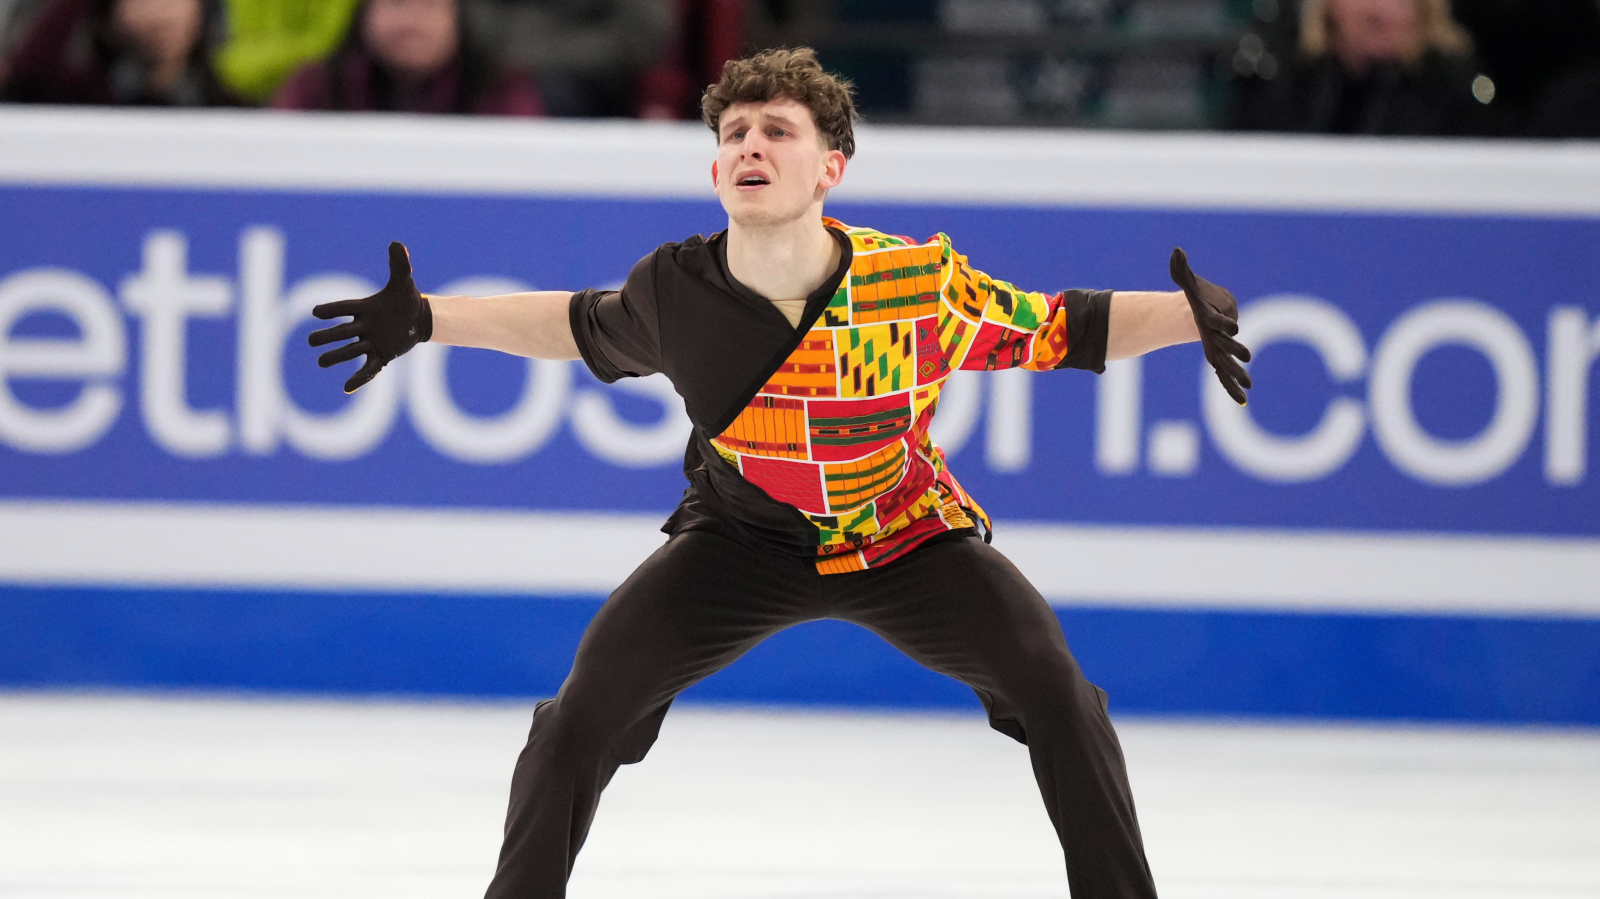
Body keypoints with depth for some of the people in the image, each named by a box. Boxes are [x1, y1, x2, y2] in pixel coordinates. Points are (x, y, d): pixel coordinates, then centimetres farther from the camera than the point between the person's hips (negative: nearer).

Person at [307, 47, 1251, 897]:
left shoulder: (921, 283, -26)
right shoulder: (674, 292, -20)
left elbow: (1057, 330, -14)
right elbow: (582, 327, 2)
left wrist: (1191, 317, -30)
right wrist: (425, 320, -2)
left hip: (907, 533, -1)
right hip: (741, 537, 1)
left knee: (1053, 690, -18)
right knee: (587, 710, -13)